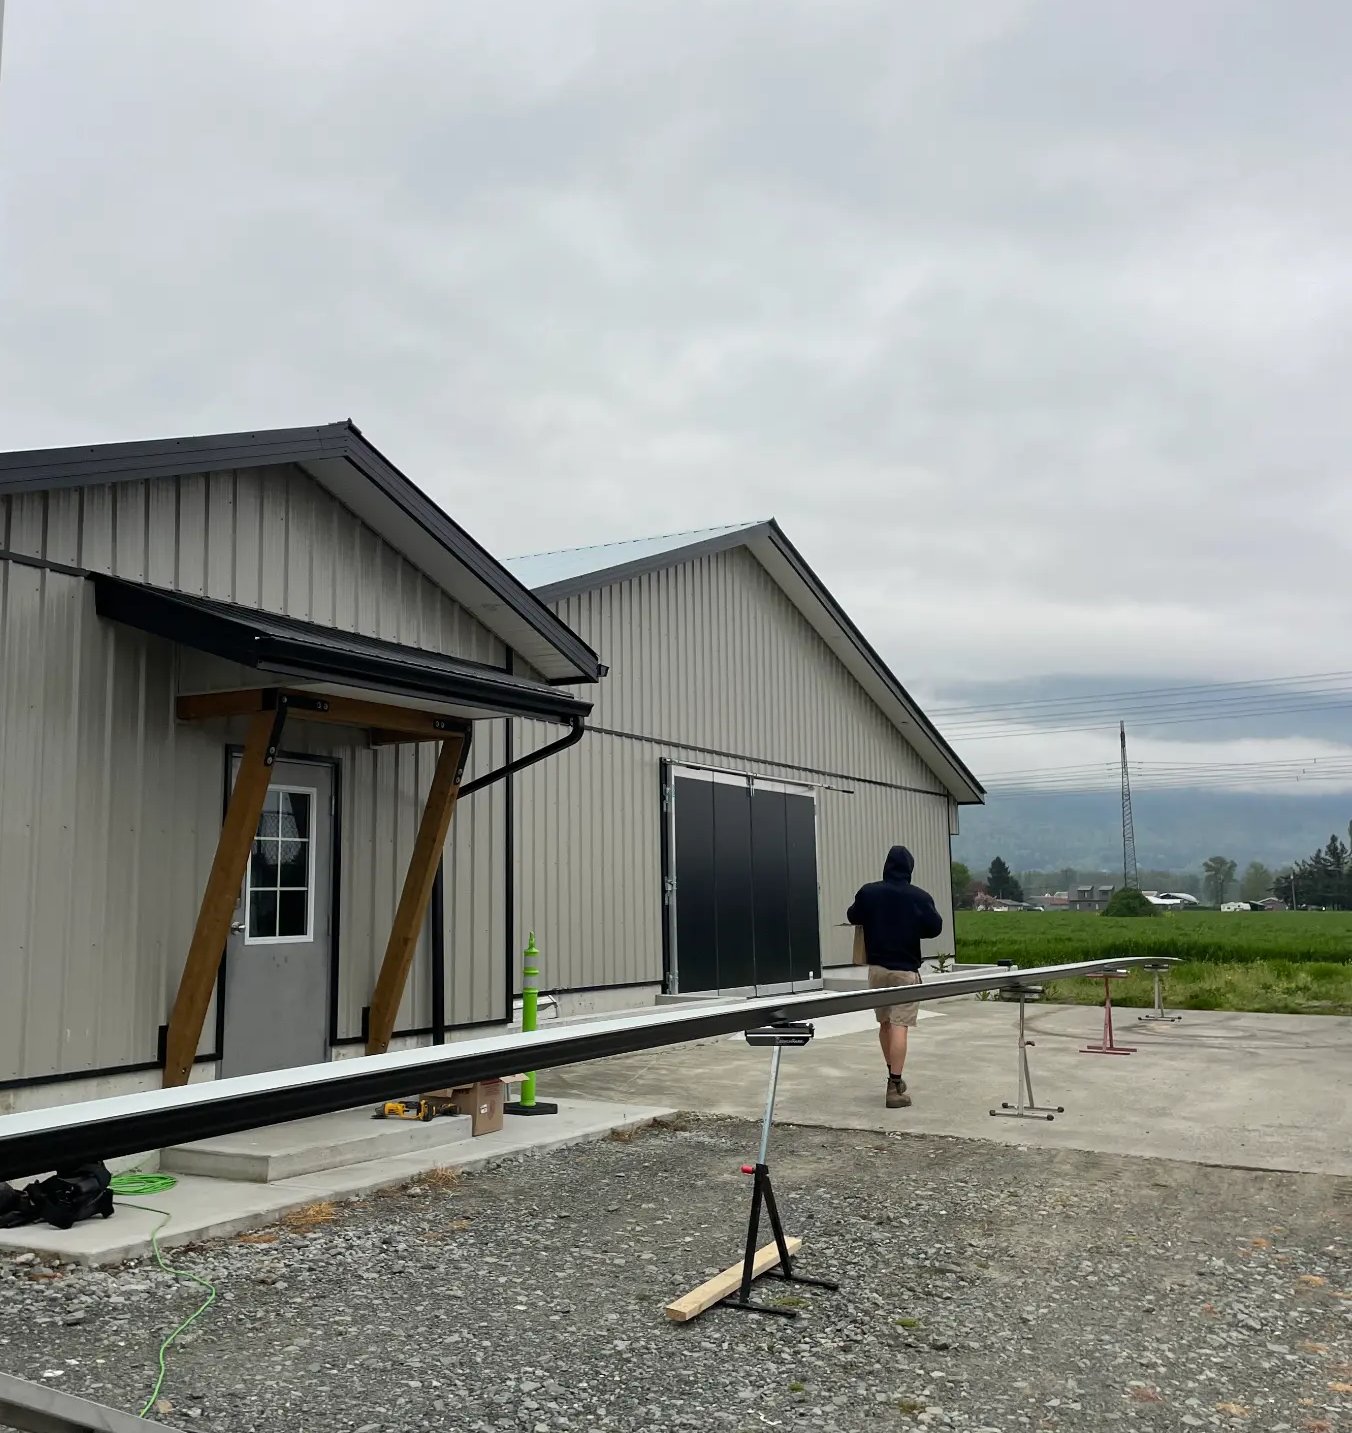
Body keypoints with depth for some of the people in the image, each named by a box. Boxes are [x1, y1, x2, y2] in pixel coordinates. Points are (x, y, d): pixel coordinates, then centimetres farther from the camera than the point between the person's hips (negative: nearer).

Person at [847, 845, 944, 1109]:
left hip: (877, 967, 3)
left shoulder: (868, 892, -3)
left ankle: (894, 1077, 29)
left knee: (884, 1022, 18)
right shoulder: (920, 897, -10)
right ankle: (895, 1088, -9)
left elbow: (852, 917, 13)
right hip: (905, 969, -3)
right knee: (900, 1027, -6)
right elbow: (936, 928, -2)